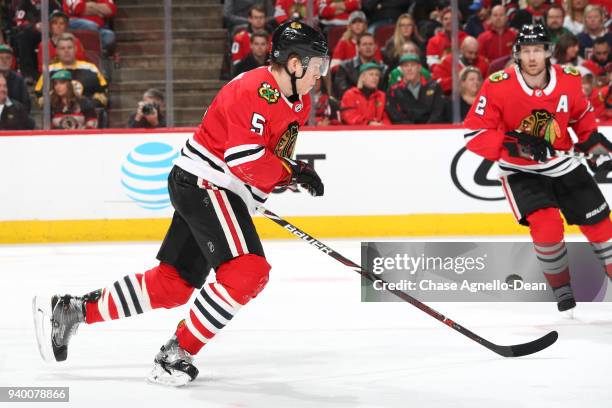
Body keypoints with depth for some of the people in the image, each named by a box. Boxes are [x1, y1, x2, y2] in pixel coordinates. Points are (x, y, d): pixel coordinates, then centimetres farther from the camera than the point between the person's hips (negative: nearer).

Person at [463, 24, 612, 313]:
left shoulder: (569, 80, -10)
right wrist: (515, 146, -31)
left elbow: (581, 114, 12)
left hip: (562, 163, 4)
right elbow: (474, 134, -21)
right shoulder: (498, 87, -21)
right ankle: (561, 288, 1)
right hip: (520, 170, -3)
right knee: (546, 226, -22)